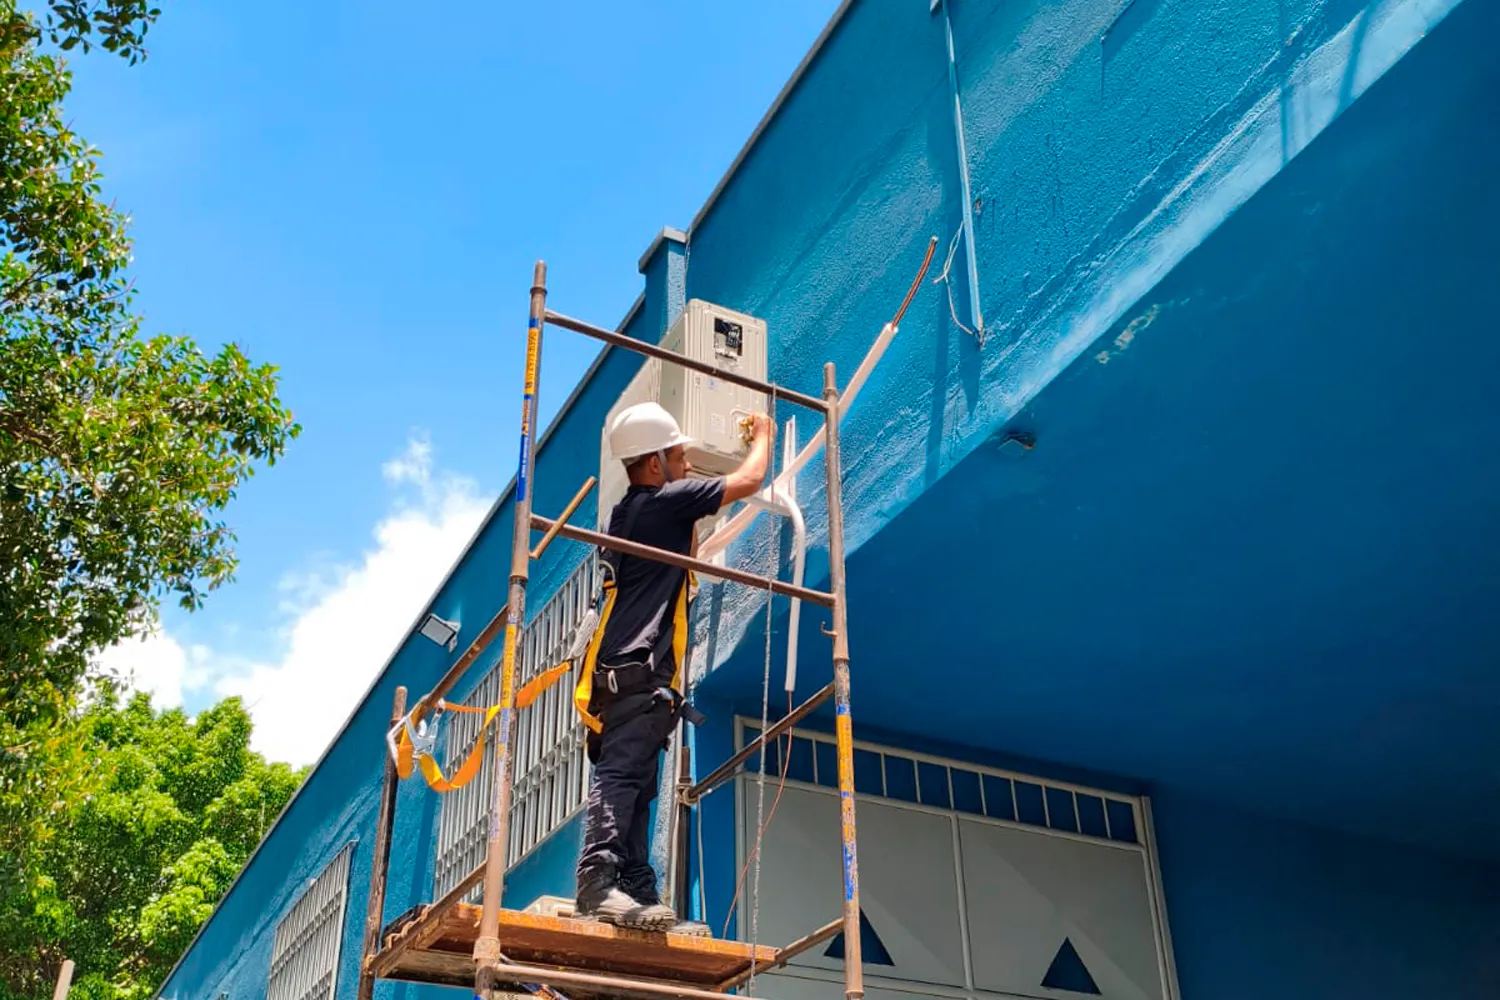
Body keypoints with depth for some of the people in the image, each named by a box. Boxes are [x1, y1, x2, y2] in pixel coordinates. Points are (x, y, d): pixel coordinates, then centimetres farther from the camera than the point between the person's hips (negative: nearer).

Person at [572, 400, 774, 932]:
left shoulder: (626, 513, 25)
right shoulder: (666, 500, -1)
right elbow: (748, 481, 4)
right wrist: (763, 436, 23)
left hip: (620, 669, 10)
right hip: (642, 668, -10)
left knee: (634, 786, 4)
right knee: (621, 773, -19)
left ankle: (640, 895, 2)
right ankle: (597, 880, -28)